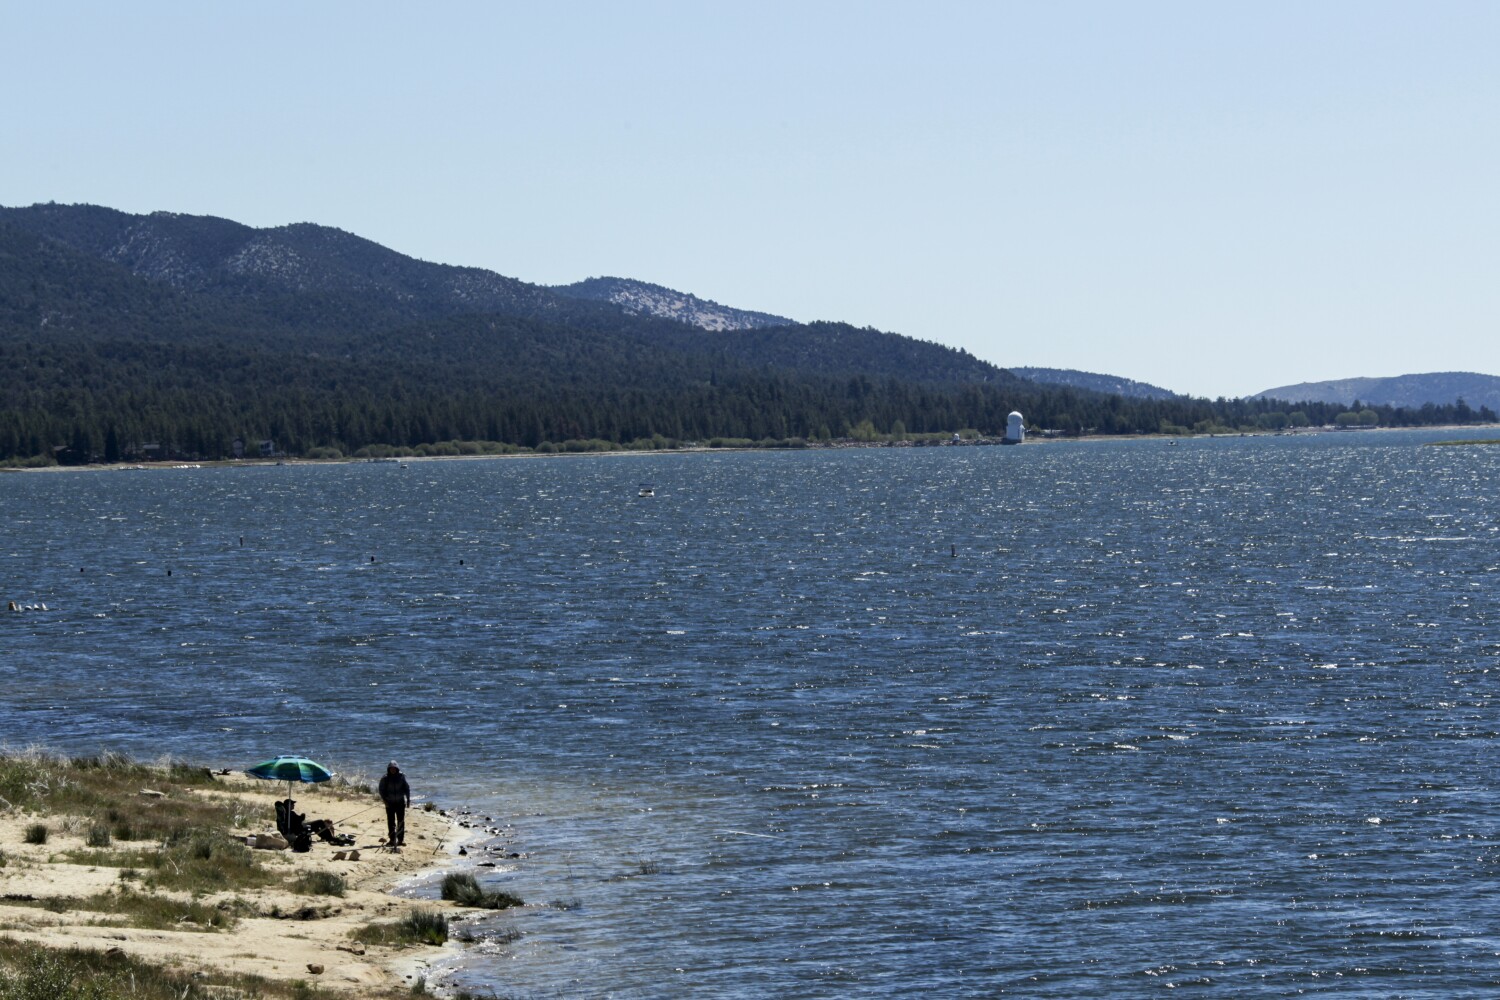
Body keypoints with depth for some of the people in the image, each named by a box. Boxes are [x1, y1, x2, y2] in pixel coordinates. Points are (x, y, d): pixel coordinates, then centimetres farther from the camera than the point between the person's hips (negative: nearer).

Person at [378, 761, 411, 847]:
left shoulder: (401, 777, 1)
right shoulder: (385, 778, -3)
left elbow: (407, 788, 7)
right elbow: (381, 790, 0)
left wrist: (408, 799, 2)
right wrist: (385, 800, -11)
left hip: (400, 802, 1)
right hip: (390, 803, -1)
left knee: (401, 821, 3)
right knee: (391, 822, 2)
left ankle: (400, 840, 8)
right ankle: (392, 839, 7)